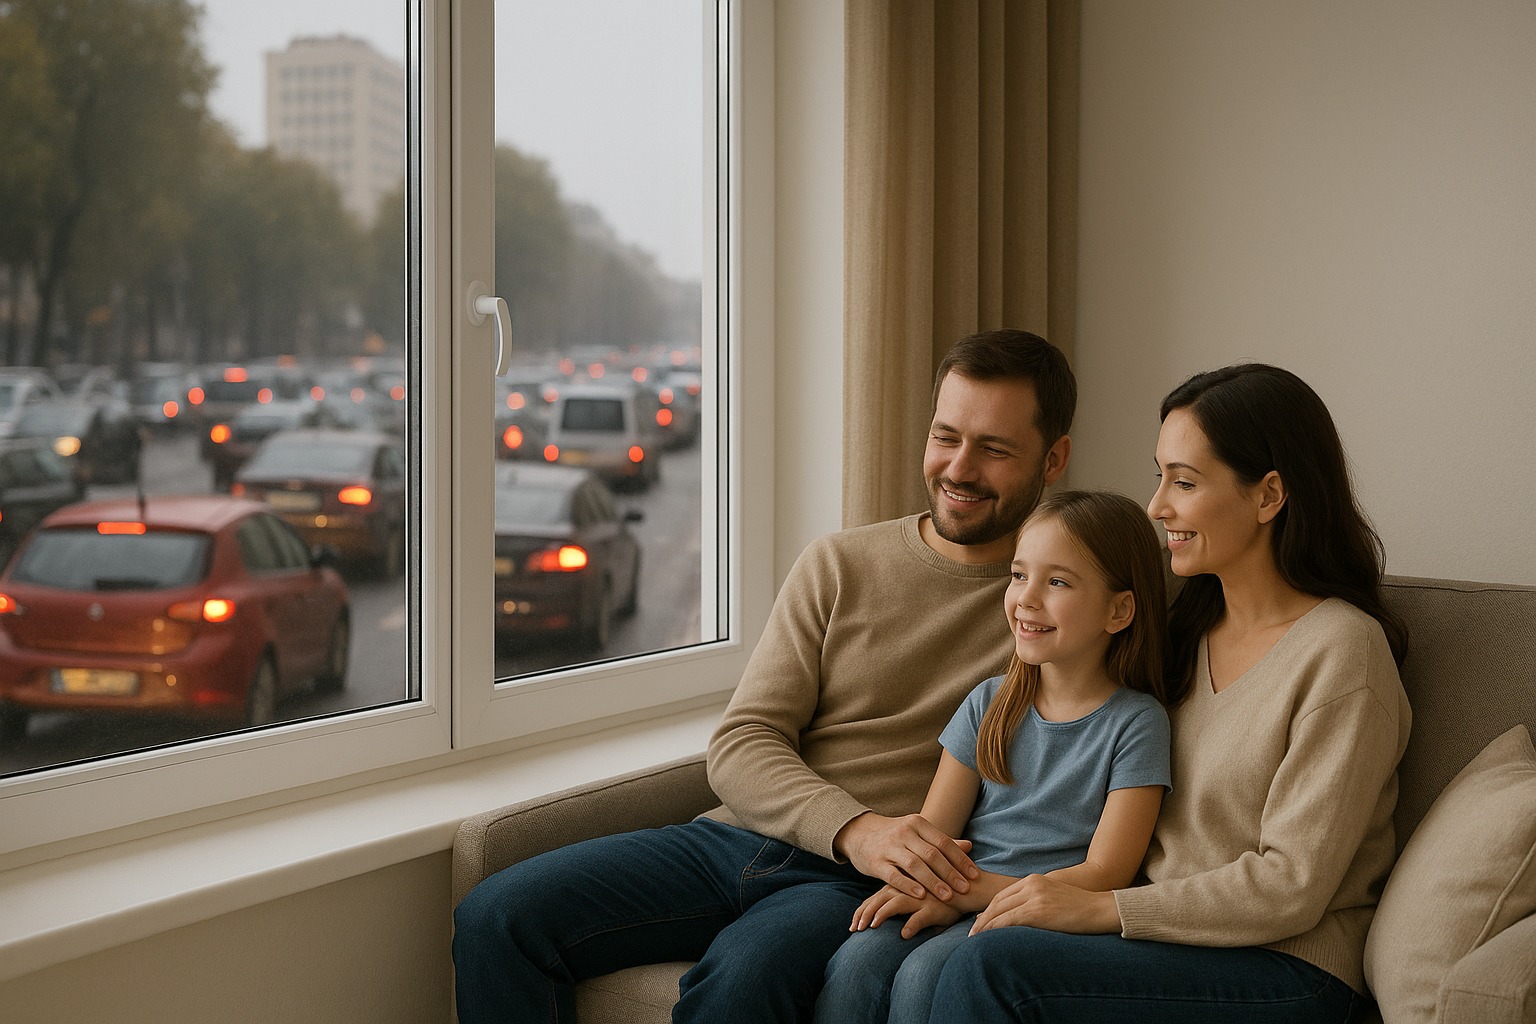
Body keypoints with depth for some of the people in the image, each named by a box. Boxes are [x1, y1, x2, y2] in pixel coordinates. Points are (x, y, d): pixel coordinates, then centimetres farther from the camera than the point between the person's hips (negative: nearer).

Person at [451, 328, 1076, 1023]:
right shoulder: (839, 565, 12)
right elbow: (739, 745, 4)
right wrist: (857, 828, -16)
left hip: (863, 886, -4)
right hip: (739, 839, 4)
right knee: (496, 918, -15)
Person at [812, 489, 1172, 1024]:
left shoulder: (1135, 722, -3)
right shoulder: (990, 703, 12)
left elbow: (1103, 873, -9)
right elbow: (932, 831, 8)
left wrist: (967, 893, -16)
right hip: (953, 902, 4)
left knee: (924, 974, -30)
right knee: (855, 961, -25)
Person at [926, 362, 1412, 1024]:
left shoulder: (1342, 649, -12)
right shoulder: (1191, 624, 12)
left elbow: (1293, 886, -16)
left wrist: (1101, 908, -18)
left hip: (1284, 968, -6)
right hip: (1167, 929, 6)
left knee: (993, 964, -28)